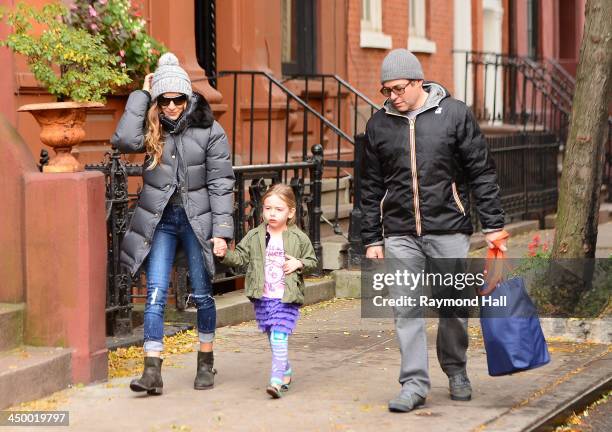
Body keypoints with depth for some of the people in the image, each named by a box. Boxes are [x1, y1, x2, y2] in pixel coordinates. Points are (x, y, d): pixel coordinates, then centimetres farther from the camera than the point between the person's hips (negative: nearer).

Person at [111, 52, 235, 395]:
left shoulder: (209, 131, -5)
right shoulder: (152, 129, 1)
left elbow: (221, 184, -5)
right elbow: (124, 140, -20)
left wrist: (222, 231, -11)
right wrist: (142, 94, -12)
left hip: (197, 218, -1)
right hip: (160, 219, 1)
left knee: (202, 293, 8)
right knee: (156, 293, -7)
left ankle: (206, 362, 25)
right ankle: (153, 371, -10)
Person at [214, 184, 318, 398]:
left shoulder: (299, 238, 0)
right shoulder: (254, 236, 5)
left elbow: (312, 261, 9)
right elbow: (241, 256, 4)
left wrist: (299, 264, -11)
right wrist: (225, 254, -14)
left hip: (287, 298, -4)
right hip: (262, 298, 4)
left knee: (279, 337, -15)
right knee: (273, 338, 14)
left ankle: (276, 381, -19)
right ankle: (286, 372, 34)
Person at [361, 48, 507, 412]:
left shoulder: (455, 115, -1)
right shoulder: (379, 125, 7)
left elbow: (482, 173, 0)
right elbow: (372, 187, 12)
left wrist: (493, 225, -4)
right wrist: (372, 239, 9)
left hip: (448, 230, -2)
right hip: (400, 235, 2)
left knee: (455, 306, 6)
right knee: (407, 311, -3)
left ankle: (456, 370, 28)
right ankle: (414, 383, 2)